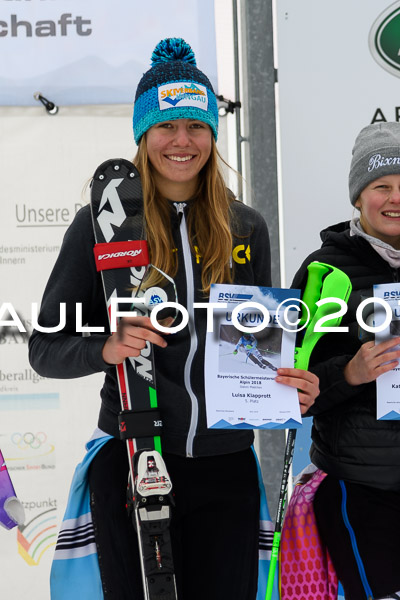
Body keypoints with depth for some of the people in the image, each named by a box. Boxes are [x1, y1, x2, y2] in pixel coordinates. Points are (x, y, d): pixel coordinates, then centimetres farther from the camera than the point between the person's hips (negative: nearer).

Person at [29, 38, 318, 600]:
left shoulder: (246, 227, 6)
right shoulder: (102, 222, -3)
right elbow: (44, 348, -1)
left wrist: (292, 386, -6)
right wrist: (106, 349, -21)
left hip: (226, 468, 3)